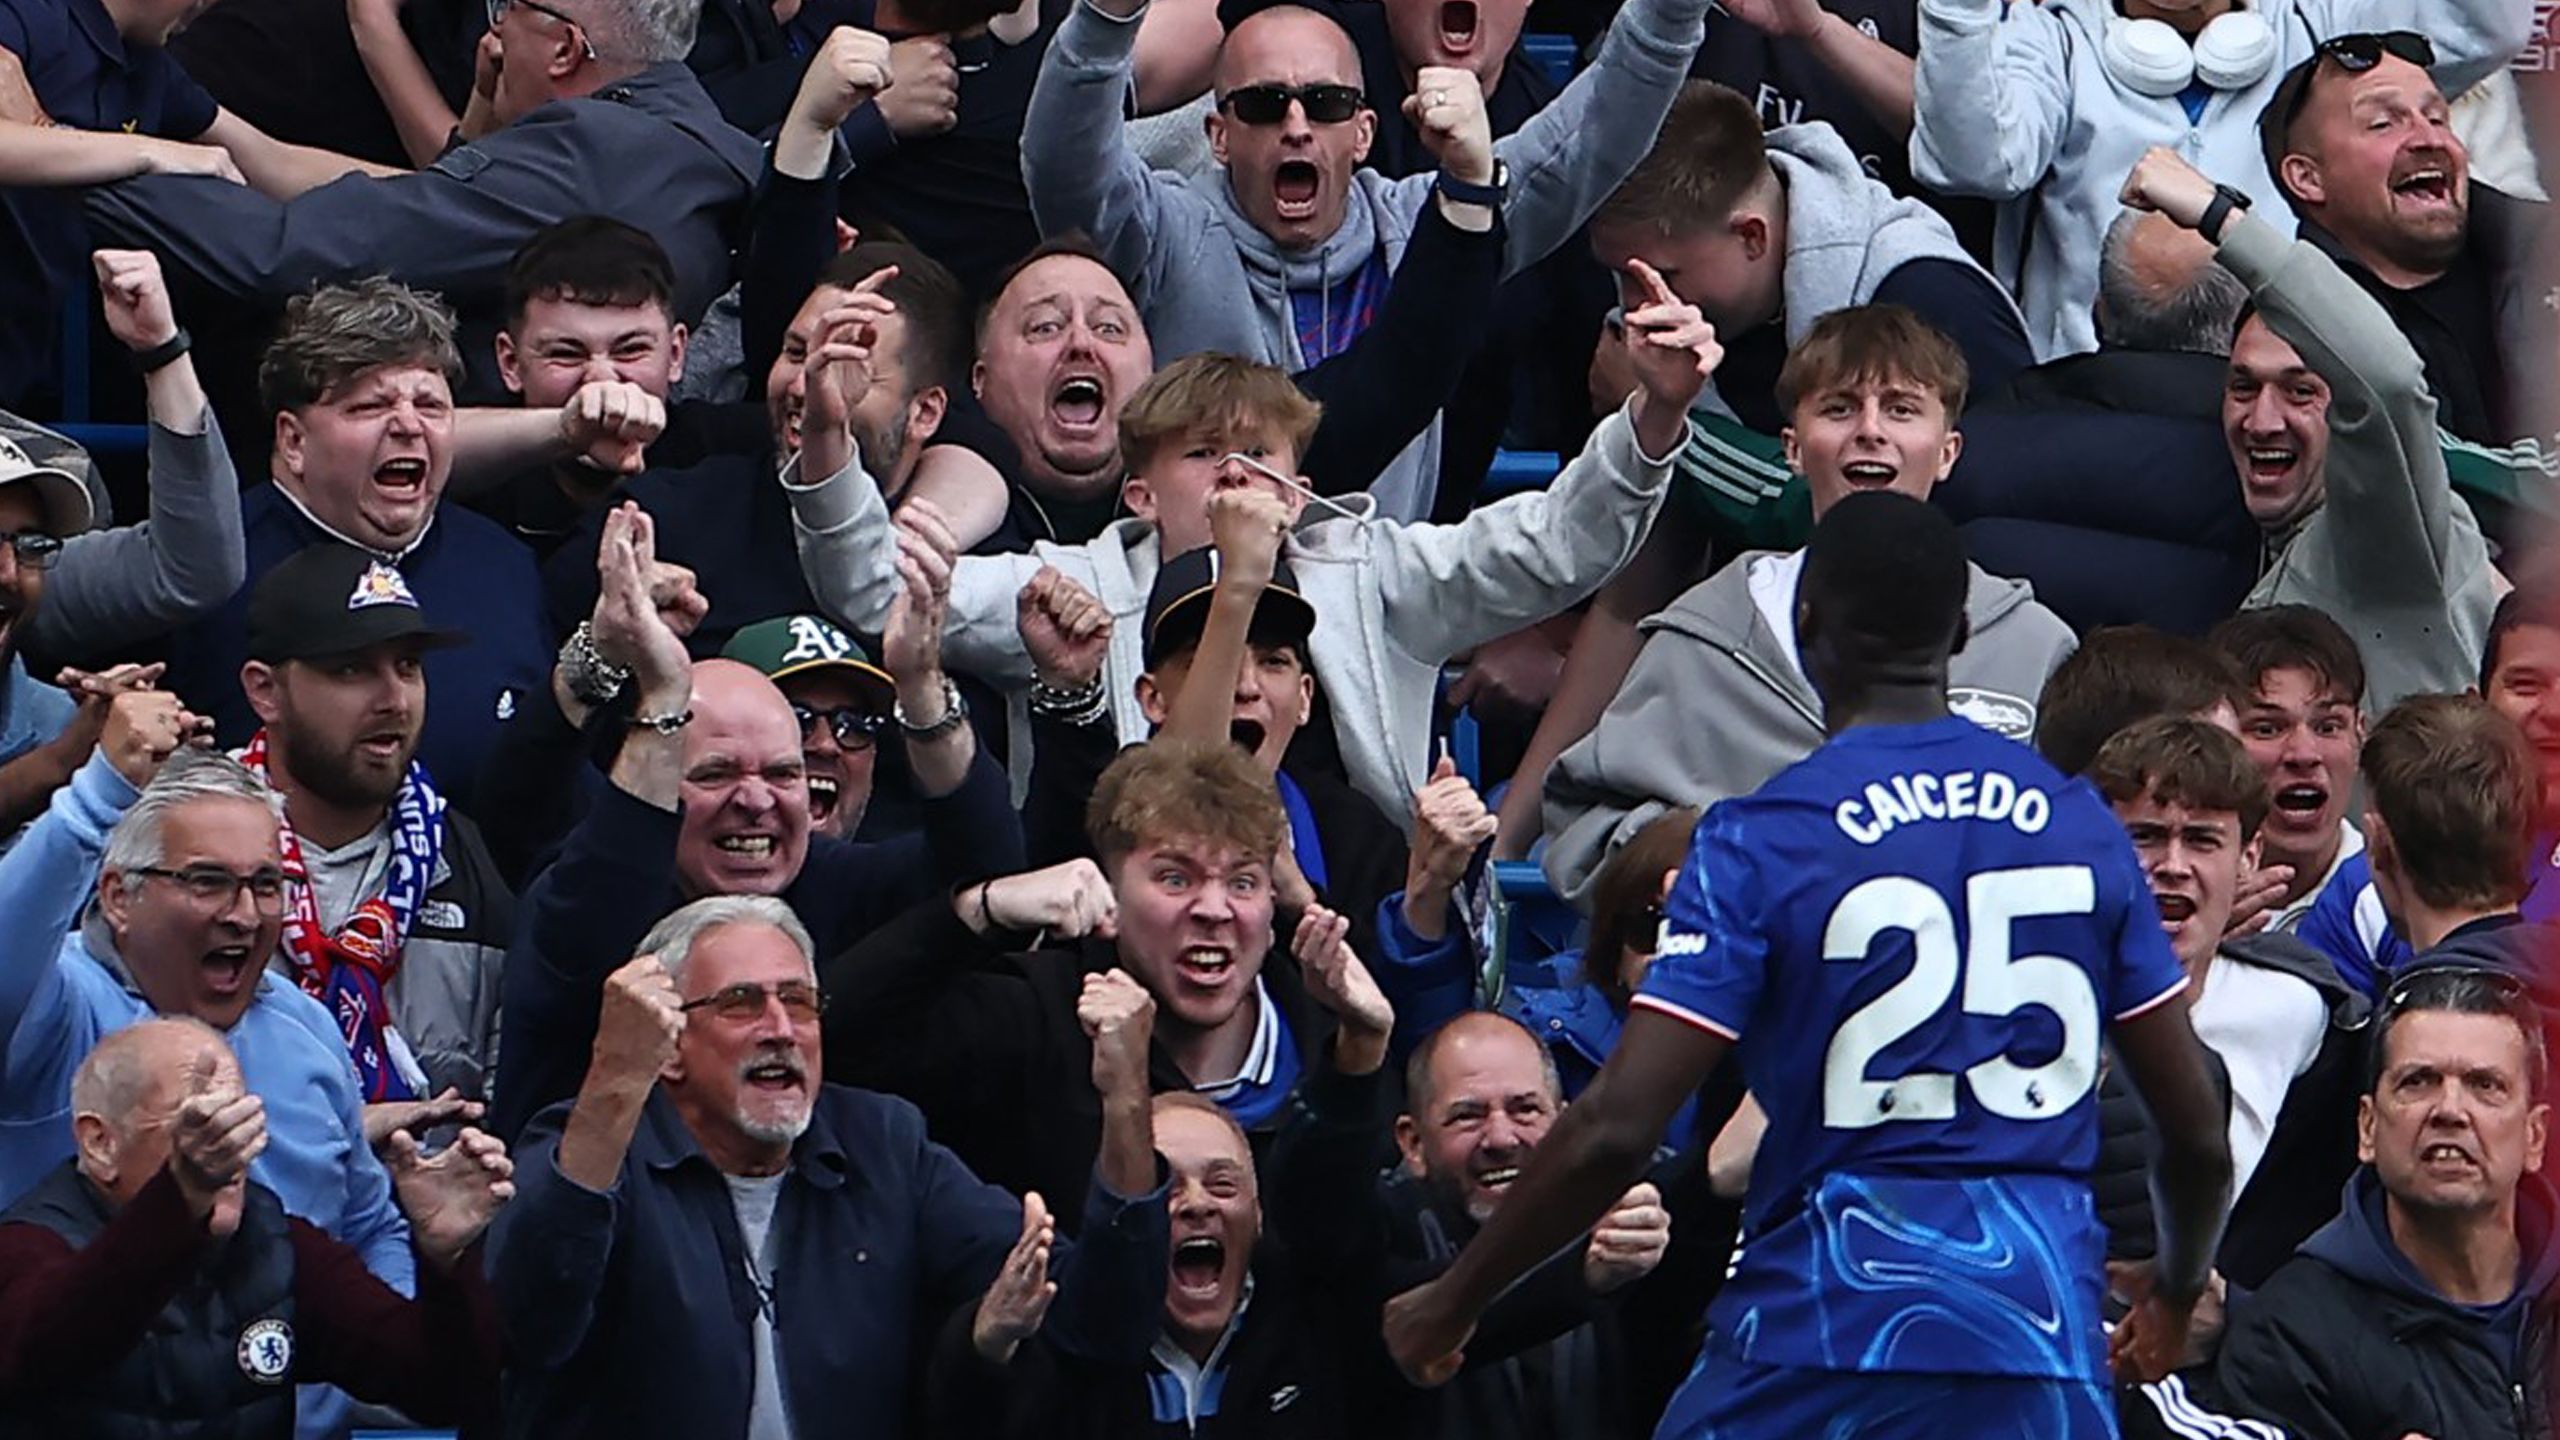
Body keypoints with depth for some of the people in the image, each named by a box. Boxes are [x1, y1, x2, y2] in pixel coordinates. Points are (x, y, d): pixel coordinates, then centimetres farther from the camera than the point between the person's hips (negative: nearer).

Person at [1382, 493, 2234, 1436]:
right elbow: (2199, 1134, 11)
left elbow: (1613, 1132, -12)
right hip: (2046, 1352, 3)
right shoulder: (2080, 826, 8)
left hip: (1823, 1332, -3)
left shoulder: (1764, 840, -4)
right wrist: (2172, 1298, 31)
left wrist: (1449, 1305, 2)